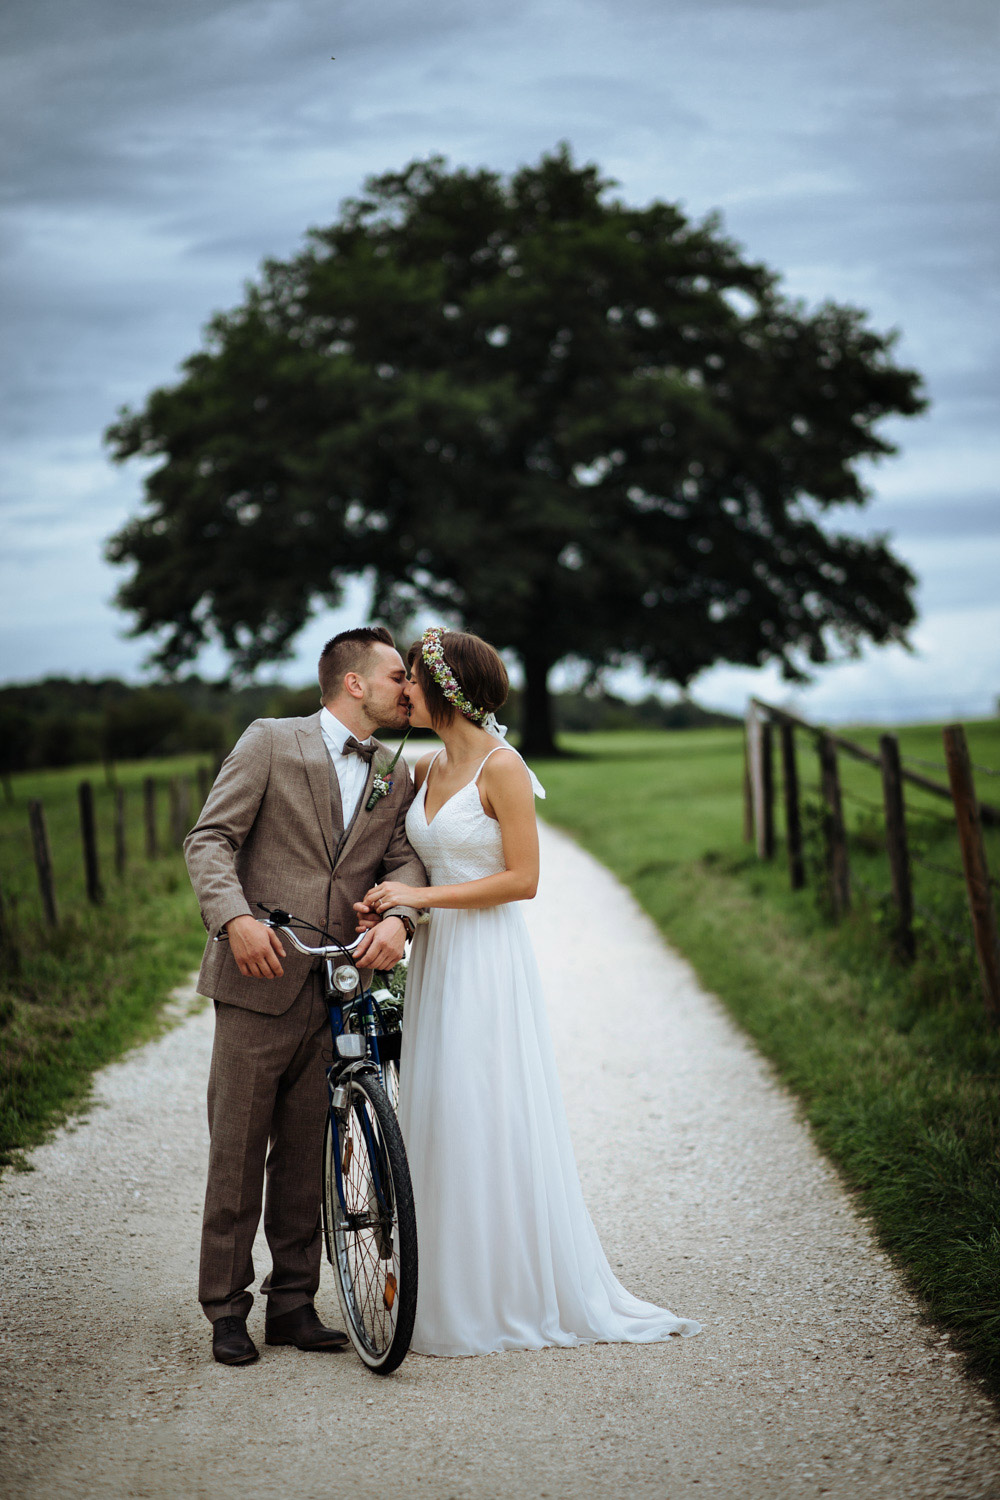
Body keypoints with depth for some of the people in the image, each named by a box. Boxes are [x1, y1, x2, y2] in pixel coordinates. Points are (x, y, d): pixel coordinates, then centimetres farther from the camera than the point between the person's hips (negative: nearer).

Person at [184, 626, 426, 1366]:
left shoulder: (397, 776, 15)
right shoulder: (270, 743, 0)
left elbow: (406, 859, 4)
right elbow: (211, 838, -6)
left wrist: (397, 917, -19)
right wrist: (235, 918, -22)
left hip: (337, 991, 4)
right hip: (259, 980, -4)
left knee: (306, 1159, 8)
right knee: (237, 1153, 1)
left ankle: (293, 1305, 19)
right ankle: (227, 1311, 10)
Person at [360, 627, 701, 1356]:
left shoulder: (502, 767, -11)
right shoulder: (428, 769, 11)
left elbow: (522, 879, -14)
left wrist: (420, 896, -15)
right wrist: (387, 903, 1)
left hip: (488, 963, -8)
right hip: (436, 959, 8)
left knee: (492, 1124, -3)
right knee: (440, 1123, 8)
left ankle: (517, 1296, 8)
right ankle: (452, 1291, 15)